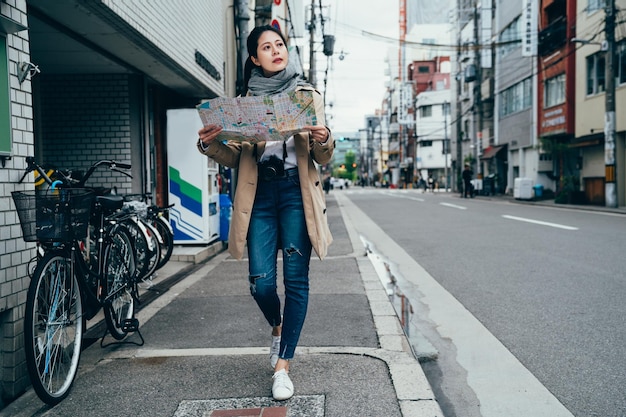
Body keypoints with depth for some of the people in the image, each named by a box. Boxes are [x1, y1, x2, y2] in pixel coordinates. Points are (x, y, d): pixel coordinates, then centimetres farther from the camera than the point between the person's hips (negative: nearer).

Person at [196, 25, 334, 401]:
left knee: (296, 279, -3)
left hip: (296, 191, -1)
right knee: (261, 282, -3)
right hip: (259, 194, 1)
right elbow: (236, 158, 9)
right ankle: (278, 327, 32)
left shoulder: (308, 95, 9)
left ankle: (282, 367, 8)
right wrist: (210, 144, -10)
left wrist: (323, 140, -17)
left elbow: (323, 158, 5)